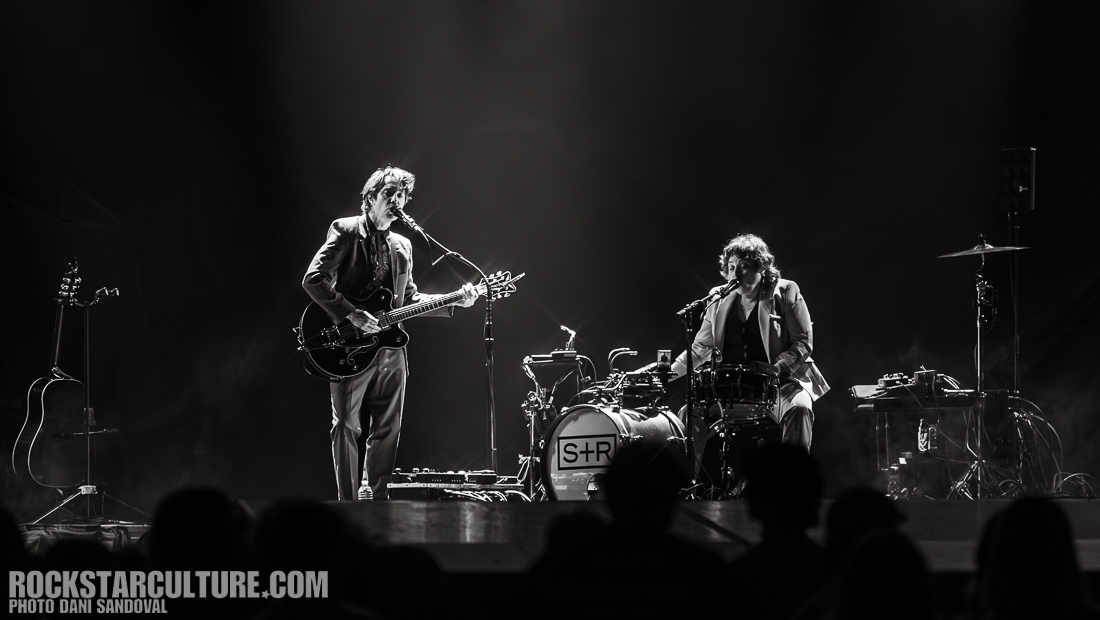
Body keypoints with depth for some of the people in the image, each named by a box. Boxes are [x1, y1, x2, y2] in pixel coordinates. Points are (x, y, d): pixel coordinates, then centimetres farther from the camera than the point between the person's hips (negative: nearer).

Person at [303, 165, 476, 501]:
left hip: (389, 348, 7)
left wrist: (454, 301, 8)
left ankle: (373, 498, 15)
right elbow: (313, 279, -12)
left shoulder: (402, 246, 18)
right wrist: (351, 314, -20)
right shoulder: (346, 231, -3)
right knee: (346, 428, -5)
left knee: (388, 430, 7)